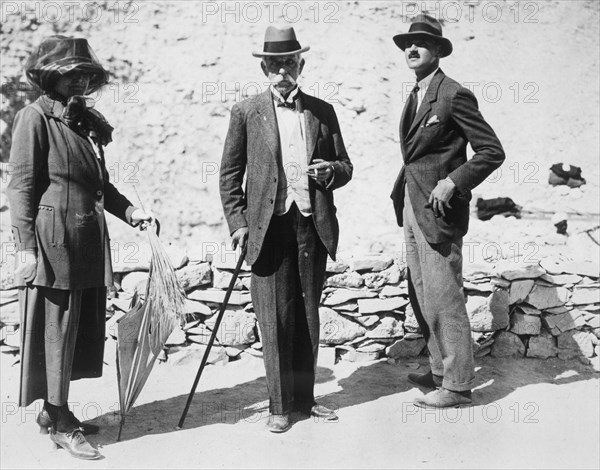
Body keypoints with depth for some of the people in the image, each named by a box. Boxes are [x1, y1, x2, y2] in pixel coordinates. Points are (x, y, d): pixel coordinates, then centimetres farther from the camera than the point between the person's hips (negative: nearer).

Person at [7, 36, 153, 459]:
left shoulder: (87, 121, 16)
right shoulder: (35, 118, -5)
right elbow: (22, 186, -10)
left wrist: (129, 211, 7)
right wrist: (26, 246, -16)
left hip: (90, 242, 8)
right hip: (53, 241, -8)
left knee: (85, 329, 12)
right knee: (56, 331, 1)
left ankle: (56, 410, 28)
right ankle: (59, 423, 14)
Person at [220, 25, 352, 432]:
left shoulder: (323, 111, 11)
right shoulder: (247, 113, 5)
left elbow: (345, 166, 15)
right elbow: (230, 173, 6)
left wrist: (330, 170, -9)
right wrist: (238, 222, -4)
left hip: (313, 226, 2)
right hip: (269, 227, -2)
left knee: (308, 316, 9)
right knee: (276, 319, 0)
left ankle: (305, 397, 24)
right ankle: (280, 406, 13)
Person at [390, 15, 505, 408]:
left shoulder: (454, 95, -10)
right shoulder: (416, 96, 16)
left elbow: (493, 152, -12)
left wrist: (453, 182, -19)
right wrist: (404, 190, 12)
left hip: (438, 212, -9)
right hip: (412, 209, 9)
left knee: (443, 299, -4)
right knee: (421, 298, 14)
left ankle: (457, 385, 9)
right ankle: (441, 371, 27)